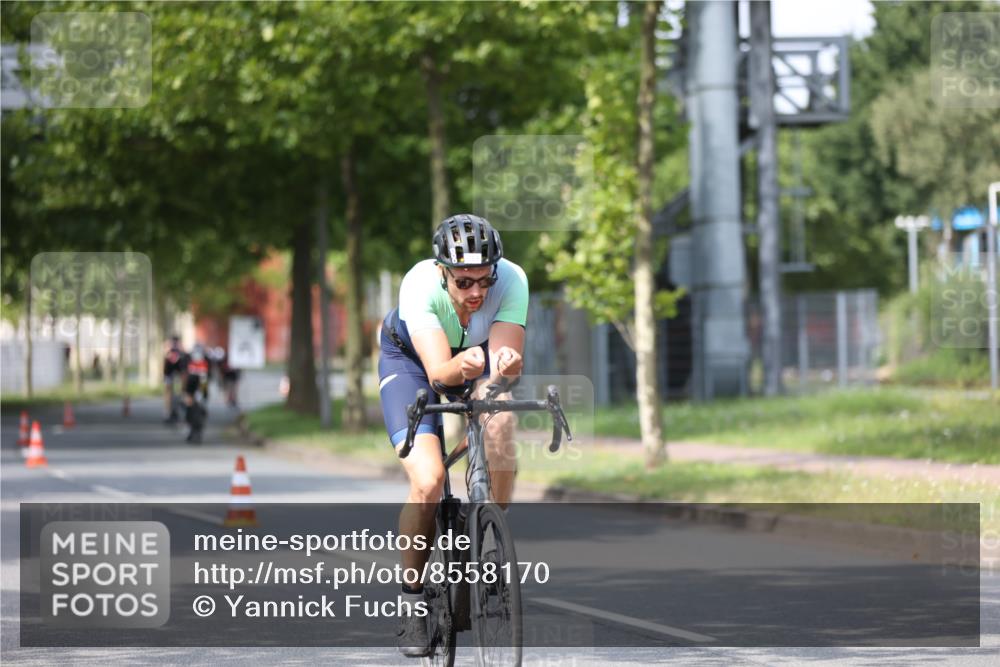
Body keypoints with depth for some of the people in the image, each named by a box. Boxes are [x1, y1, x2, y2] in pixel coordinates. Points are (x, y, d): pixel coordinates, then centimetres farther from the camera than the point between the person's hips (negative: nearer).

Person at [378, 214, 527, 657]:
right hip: (410, 358, -2)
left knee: (499, 420, -33)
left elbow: (504, 361, -36)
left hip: (479, 357, 2)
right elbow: (438, 371, -43)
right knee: (429, 482, -22)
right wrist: (461, 366, -64)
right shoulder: (419, 285, -36)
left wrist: (505, 365, -58)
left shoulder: (512, 280, -31)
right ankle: (412, 598, 0)